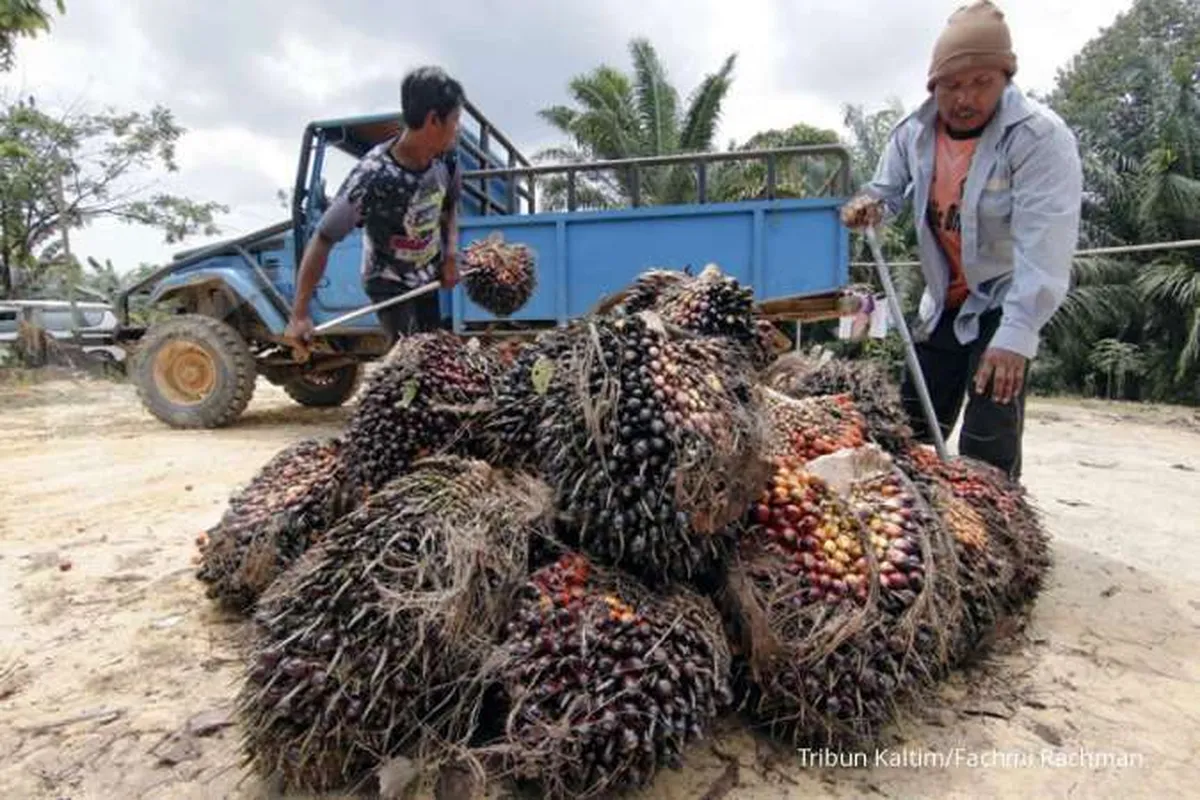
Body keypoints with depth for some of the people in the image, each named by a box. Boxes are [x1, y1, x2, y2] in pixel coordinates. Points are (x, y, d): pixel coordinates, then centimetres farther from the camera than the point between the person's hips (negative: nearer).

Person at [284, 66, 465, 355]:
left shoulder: (445, 158, -15)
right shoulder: (373, 177, -33)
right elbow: (323, 239, -28)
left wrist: (451, 256, -10)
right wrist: (299, 315, -32)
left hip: (430, 276, 6)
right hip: (389, 282, -6)